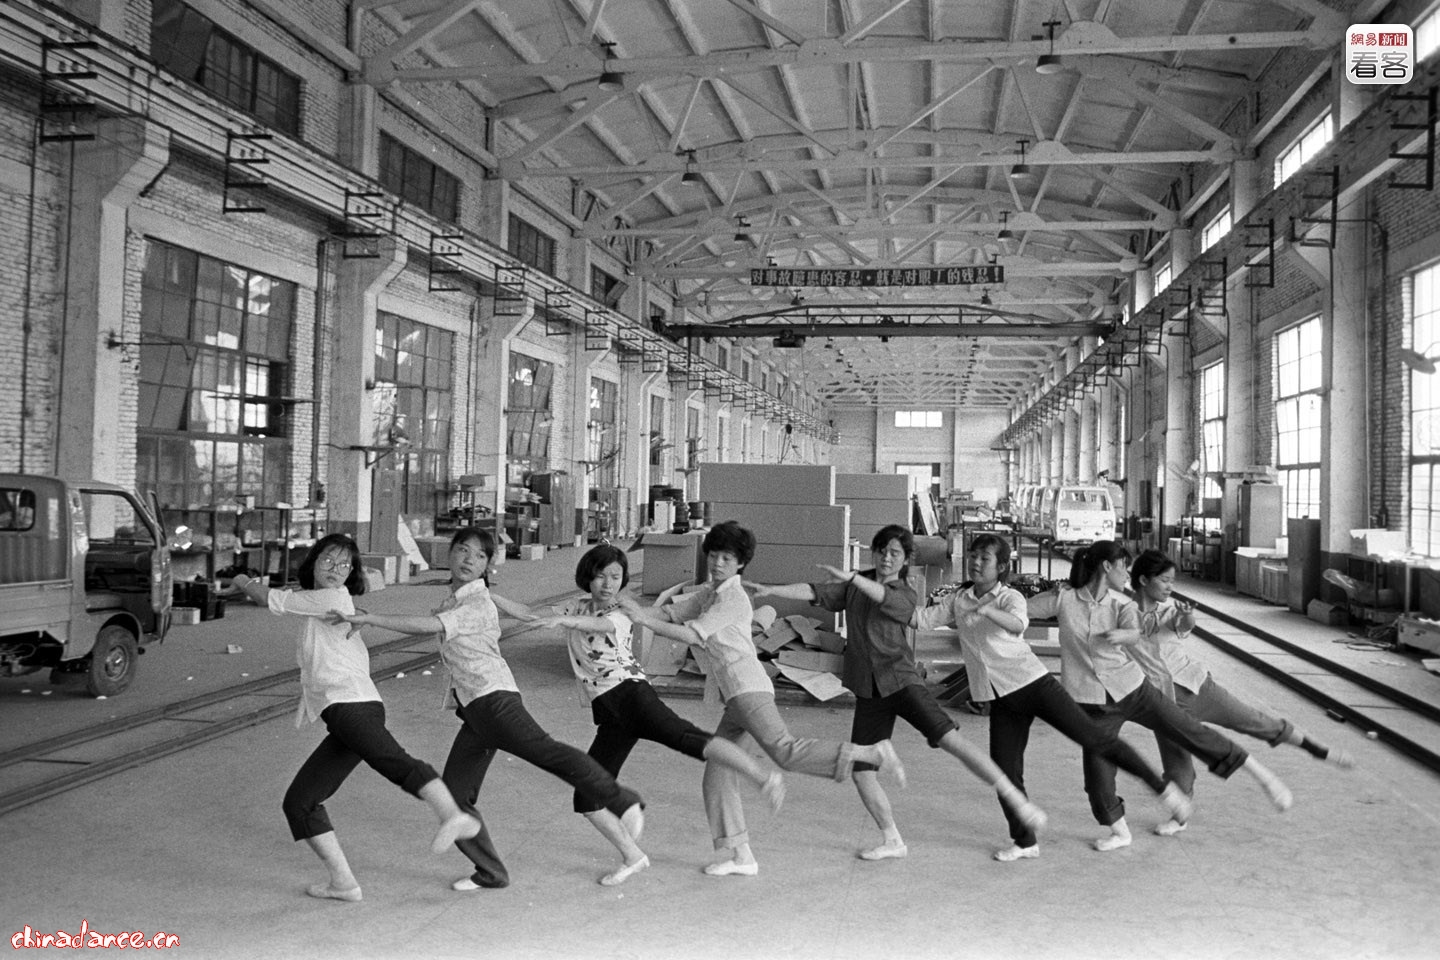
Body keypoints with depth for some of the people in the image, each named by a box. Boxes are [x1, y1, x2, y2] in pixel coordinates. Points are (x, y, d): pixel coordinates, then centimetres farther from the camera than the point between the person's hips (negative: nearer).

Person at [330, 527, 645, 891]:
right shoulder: (454, 599, 18)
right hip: (473, 711, 8)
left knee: (543, 750, -29)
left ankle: (622, 802, -37)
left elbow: (428, 625, -22)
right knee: (454, 794, 4)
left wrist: (364, 618, -21)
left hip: (493, 699, -8)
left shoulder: (478, 604, -8)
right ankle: (490, 874, 15)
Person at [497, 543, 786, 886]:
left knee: (688, 739, -32)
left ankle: (765, 778, -45)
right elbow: (531, 616, 26)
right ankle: (633, 857, 15)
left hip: (631, 694, -6)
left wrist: (561, 619, -43)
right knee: (586, 798, -1)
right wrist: (490, 596, 18)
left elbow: (601, 625, -25)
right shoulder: (578, 606, 19)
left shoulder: (619, 617, 1)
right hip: (610, 718, 6)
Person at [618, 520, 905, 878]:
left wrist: (645, 620, -13)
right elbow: (667, 613, 19)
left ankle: (872, 753, -27)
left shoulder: (734, 598, -5)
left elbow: (692, 635, -13)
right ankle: (738, 855, 9)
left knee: (783, 750, -25)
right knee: (717, 776, 6)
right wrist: (635, 607, 0)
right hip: (736, 698, 9)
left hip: (747, 685, -9)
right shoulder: (709, 592, 23)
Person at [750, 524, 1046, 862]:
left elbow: (885, 598, -21)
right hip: (868, 692, 4)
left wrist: (851, 577, -36)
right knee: (860, 770, -1)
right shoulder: (854, 587, 13)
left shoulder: (906, 595, 2)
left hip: (901, 680, -4)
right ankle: (892, 840, 15)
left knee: (948, 737, -21)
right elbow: (813, 592, 3)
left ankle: (1015, 800, -16)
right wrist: (771, 590, -9)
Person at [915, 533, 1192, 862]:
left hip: (1032, 683, -4)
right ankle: (1024, 842, 18)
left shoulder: (1009, 597, -6)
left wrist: (987, 610, -45)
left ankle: (1163, 788, 7)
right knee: (1005, 771, 2)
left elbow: (1017, 624, -28)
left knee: (1094, 738, -6)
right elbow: (921, 618, 4)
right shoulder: (958, 600, 9)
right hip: (1001, 699, 4)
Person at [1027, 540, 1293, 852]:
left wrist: (1122, 634, -48)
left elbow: (1134, 633, -25)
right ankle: (1119, 831, 23)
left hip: (1132, 688, 1)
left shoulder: (1120, 603, -3)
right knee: (1097, 769, 0)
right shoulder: (1064, 598, -7)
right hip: (1093, 701, -1)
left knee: (1191, 732, -2)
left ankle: (1262, 774, 11)